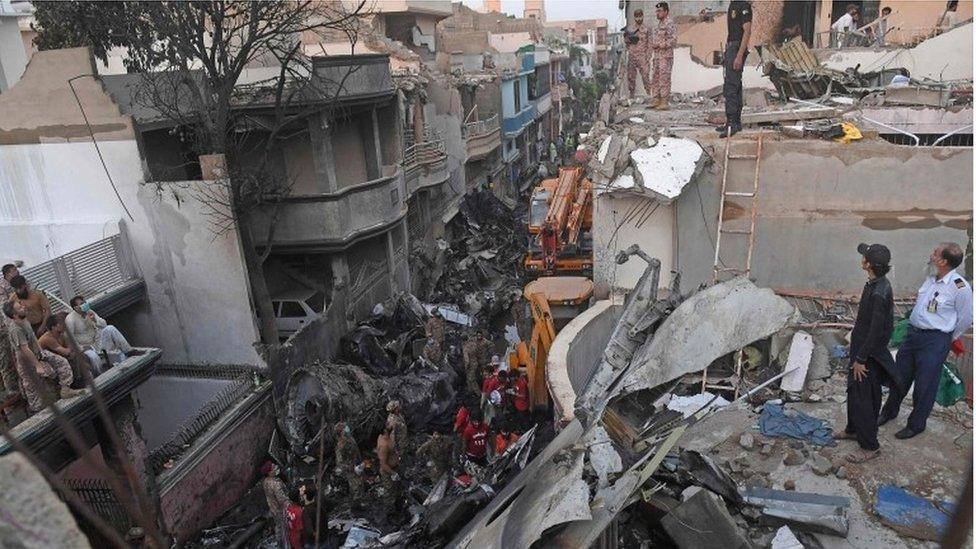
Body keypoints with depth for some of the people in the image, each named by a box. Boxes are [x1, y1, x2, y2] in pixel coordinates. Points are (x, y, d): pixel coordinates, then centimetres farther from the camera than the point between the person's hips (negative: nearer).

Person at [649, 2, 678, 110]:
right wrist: (652, 45, 7)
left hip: (666, 56, -9)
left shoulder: (670, 24, -9)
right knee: (655, 79, 9)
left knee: (664, 79, -8)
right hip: (656, 56, 9)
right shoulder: (658, 25, 17)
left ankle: (664, 102, -5)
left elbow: (673, 41, -16)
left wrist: (659, 45, -16)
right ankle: (657, 100, 16)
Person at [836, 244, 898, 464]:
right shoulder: (875, 284, 3)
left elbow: (876, 331, -26)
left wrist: (861, 359, -19)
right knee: (854, 392, 22)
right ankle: (854, 429, 40)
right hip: (862, 347, 10)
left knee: (862, 397, 0)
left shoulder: (879, 292, -28)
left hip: (868, 353, -10)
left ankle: (870, 446, 12)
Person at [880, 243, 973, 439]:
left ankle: (916, 425, 25)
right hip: (913, 333, 7)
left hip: (935, 341, -7)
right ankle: (890, 411, 38)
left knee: (924, 386, 6)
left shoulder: (960, 288, -19)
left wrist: (948, 339, 5)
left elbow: (966, 319, -7)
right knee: (900, 377, 18)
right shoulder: (931, 278, 3)